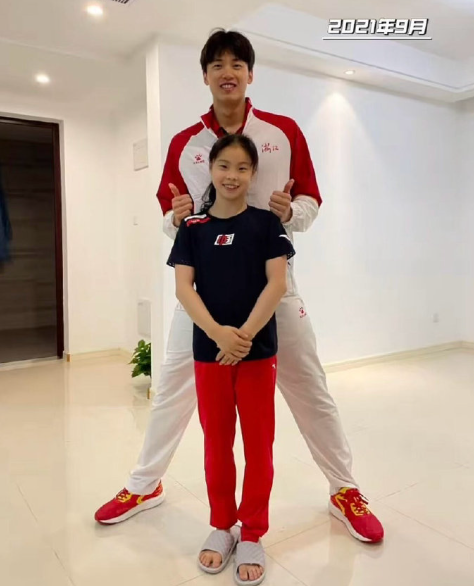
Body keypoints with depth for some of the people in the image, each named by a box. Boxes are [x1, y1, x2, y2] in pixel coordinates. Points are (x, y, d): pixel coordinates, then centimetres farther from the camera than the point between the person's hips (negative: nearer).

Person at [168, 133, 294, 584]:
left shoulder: (265, 223, 0)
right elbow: (183, 286, -4)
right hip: (208, 349, 2)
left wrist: (245, 335, -17)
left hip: (258, 348, -1)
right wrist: (217, 332, -19)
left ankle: (253, 534, 25)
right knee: (216, 439, 13)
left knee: (258, 441, 7)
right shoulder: (193, 227, 3)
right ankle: (222, 525, 32)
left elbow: (276, 283, -8)